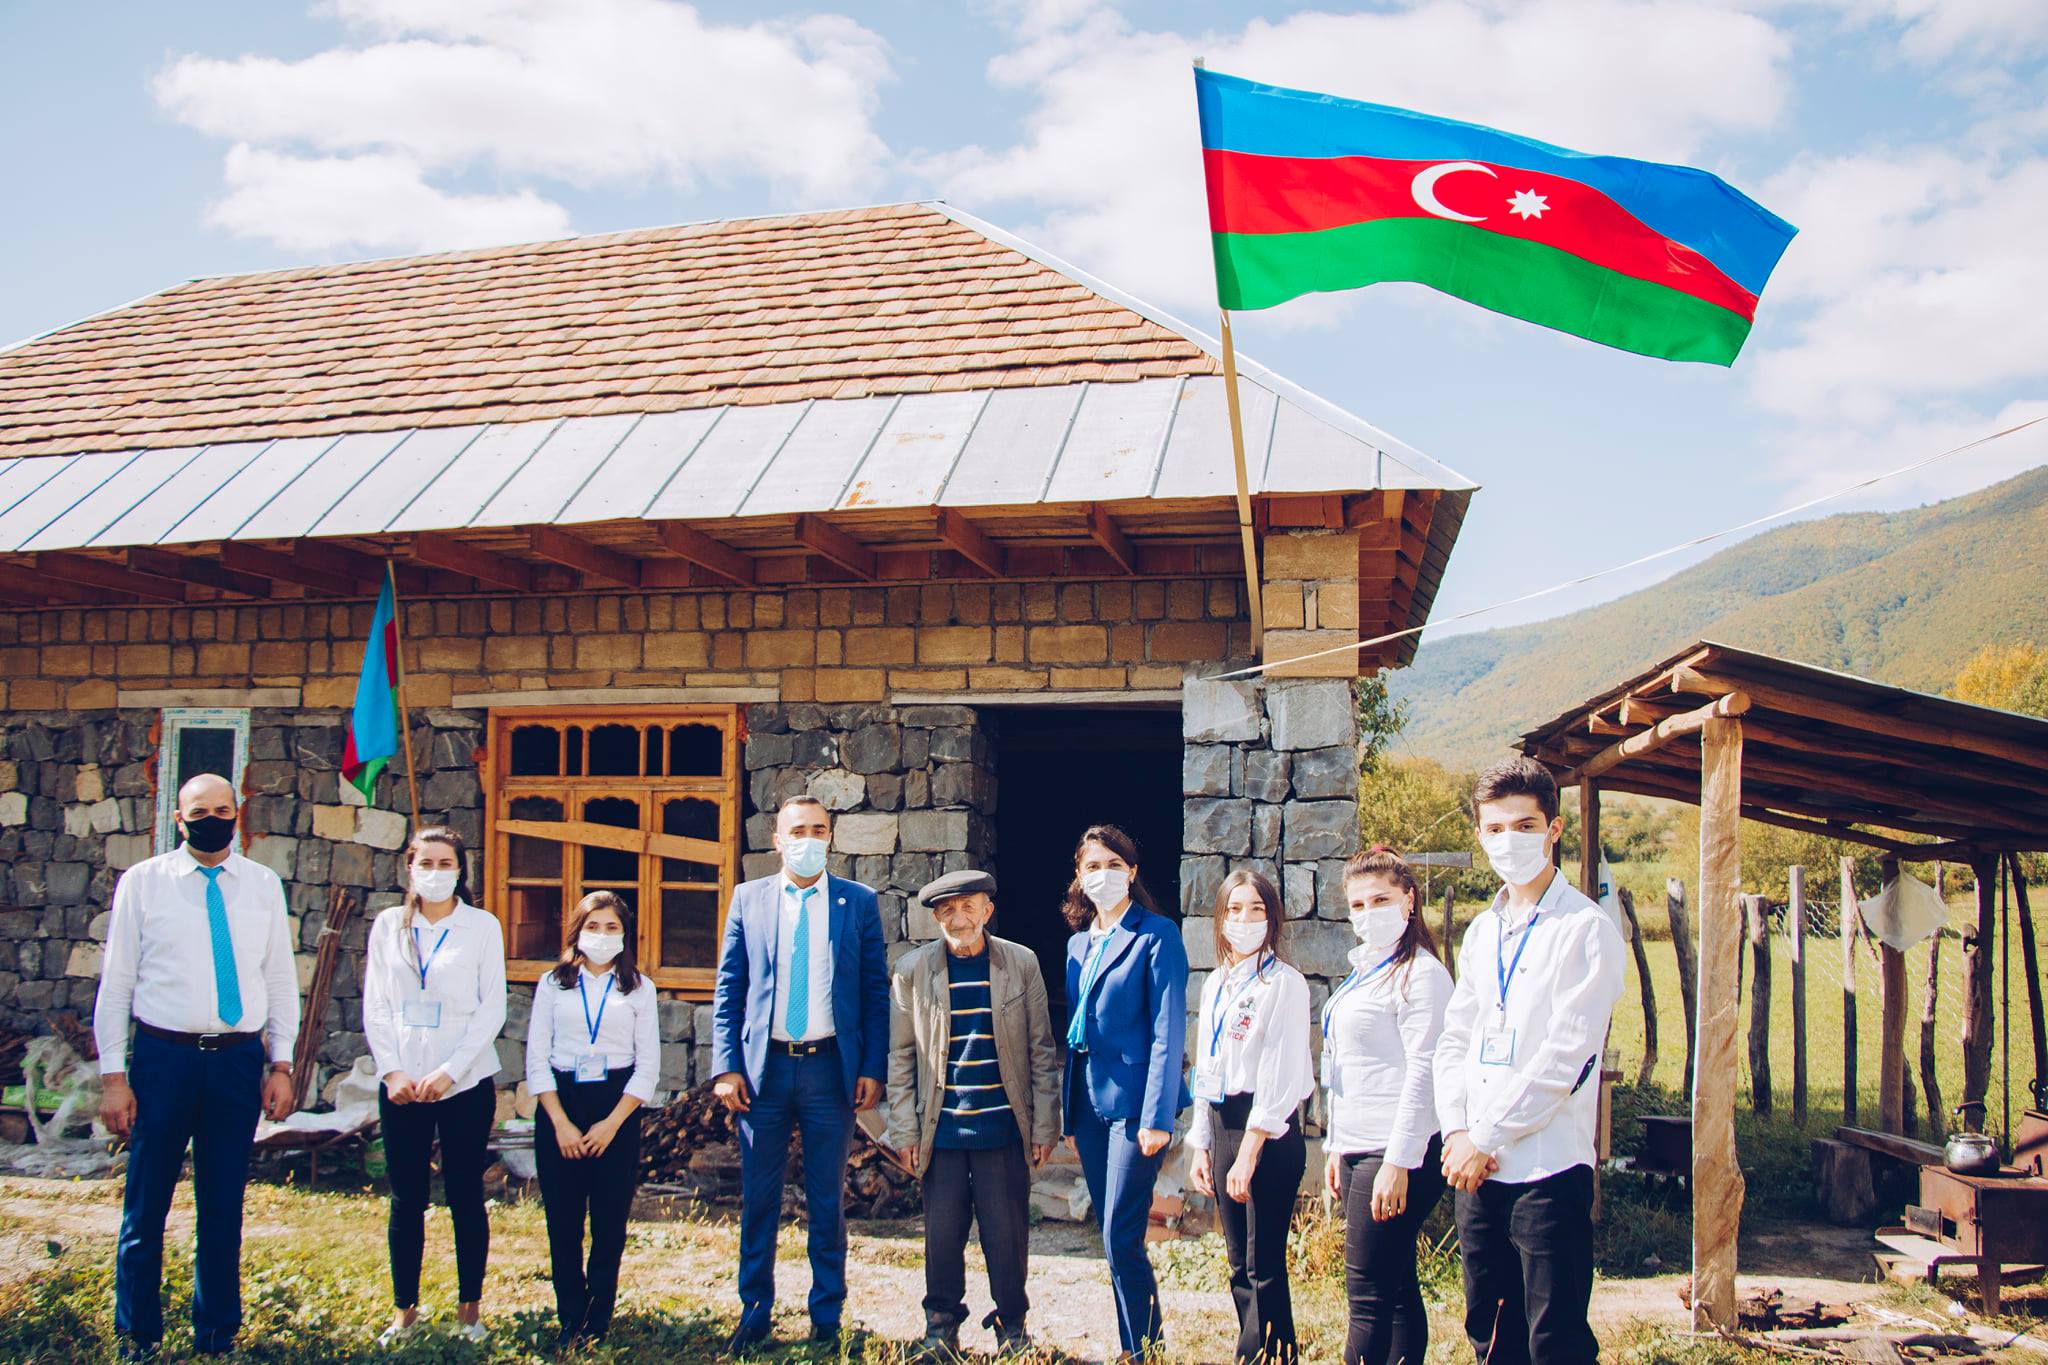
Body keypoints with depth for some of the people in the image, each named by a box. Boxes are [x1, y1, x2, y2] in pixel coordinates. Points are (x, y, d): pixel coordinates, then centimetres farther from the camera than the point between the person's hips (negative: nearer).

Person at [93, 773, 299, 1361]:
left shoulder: (263, 885, 8)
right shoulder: (142, 882, 2)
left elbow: (281, 979, 9)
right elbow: (116, 983, 1)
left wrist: (281, 1064, 3)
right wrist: (113, 1076, -4)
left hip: (240, 1059, 2)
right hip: (163, 1055, -2)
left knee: (224, 1208, 10)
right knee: (146, 1207, 4)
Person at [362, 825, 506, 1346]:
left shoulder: (482, 927, 1)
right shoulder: (389, 925, 7)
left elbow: (492, 1010, -3)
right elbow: (375, 1006, 5)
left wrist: (450, 1071, -12)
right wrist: (392, 1070, -7)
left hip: (465, 1084, -1)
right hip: (401, 1084, 2)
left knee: (466, 1197, 4)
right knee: (406, 1200, 6)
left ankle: (469, 1309, 15)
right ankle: (404, 1311, 18)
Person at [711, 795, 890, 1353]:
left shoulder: (859, 902, 4)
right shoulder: (749, 898, 6)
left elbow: (876, 991, 4)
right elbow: (728, 989, 6)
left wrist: (874, 1069, -3)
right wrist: (726, 1067, -2)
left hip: (830, 1069, -1)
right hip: (764, 1068, 1)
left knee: (828, 1201, 8)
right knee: (758, 1200, 8)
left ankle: (826, 1317, 19)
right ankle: (755, 1313, 22)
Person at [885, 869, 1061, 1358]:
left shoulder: (1022, 964, 0)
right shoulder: (913, 970, 0)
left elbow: (1041, 1049, 3)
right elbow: (900, 1057, 4)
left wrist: (1045, 1126, 1)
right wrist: (904, 1130, 1)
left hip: (1003, 1128, 0)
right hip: (941, 1130, 1)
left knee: (1007, 1234, 5)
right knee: (942, 1233, 7)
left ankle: (1012, 1327, 24)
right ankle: (941, 1326, 26)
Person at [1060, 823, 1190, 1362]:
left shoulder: (1157, 935, -7)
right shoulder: (1079, 942, 14)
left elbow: (1168, 1031, -12)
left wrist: (1158, 1116, -18)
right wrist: (1068, 1112, 13)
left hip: (1133, 1102, -7)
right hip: (1088, 1102, 7)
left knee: (1121, 1240, -8)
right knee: (1112, 1235, 12)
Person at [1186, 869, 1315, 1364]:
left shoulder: (1284, 984, -9)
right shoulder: (1216, 984, 15)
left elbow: (1281, 1078, -15)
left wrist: (1248, 1154, -17)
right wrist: (1201, 1145, 15)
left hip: (1270, 1132, -7)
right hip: (1222, 1124, 8)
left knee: (1264, 1265, -5)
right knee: (1240, 1265, 11)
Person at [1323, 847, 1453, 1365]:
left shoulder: (1420, 974, -11)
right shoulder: (1363, 970, 16)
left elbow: (1423, 1073, -17)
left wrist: (1398, 1163, -20)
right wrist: (1336, 1147, 18)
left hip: (1395, 1152, -9)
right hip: (1359, 1149, 9)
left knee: (1369, 1294, -7)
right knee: (1396, 1289, 12)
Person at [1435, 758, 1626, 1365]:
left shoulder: (1586, 928, -8)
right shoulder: (1481, 933, 14)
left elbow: (1566, 1055, -15)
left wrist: (1487, 1139, -13)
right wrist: (1456, 1132, -2)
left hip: (1548, 1169, -7)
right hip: (1476, 1167, 7)